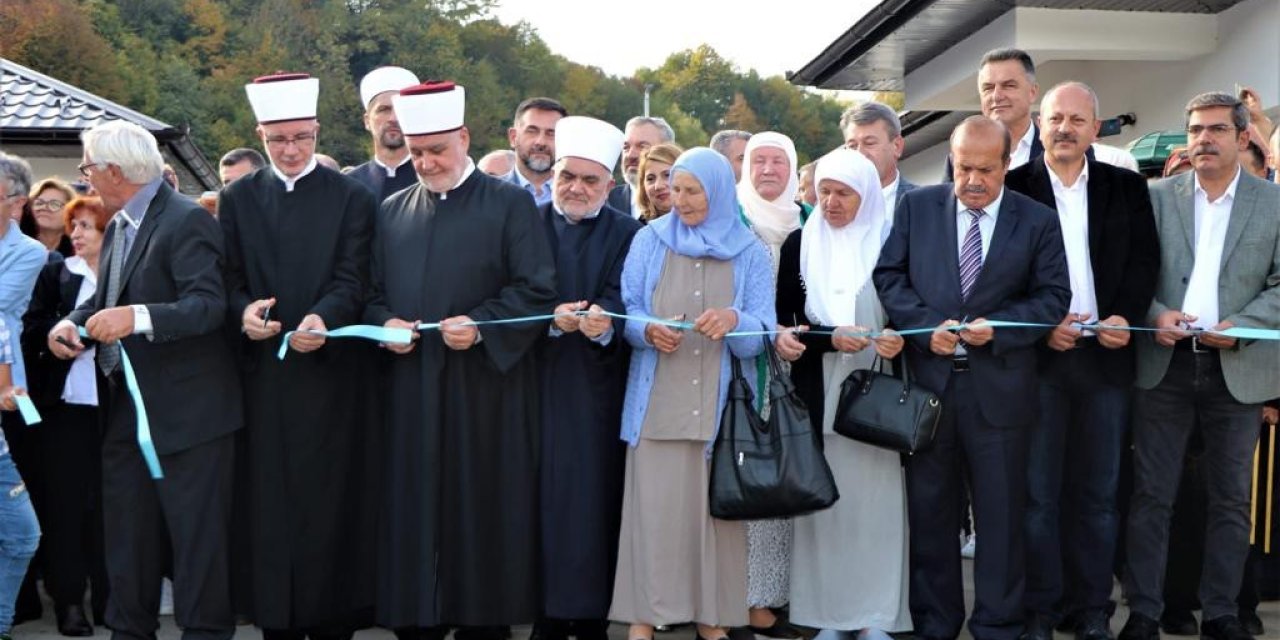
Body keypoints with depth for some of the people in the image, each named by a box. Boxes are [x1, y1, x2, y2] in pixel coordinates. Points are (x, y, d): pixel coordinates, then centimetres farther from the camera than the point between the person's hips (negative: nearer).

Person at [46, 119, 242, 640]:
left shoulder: (187, 221, -15)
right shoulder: (118, 226, 13)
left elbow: (209, 305, -24)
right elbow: (106, 298, 18)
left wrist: (137, 318, -36)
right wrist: (71, 322, -2)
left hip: (184, 410, -9)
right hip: (125, 406, 9)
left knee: (197, 538, -1)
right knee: (126, 533, 15)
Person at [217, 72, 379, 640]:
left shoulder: (351, 197, 3)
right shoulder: (237, 198, 12)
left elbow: (352, 278, -6)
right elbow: (230, 279, 7)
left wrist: (322, 317, -26)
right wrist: (244, 310, -15)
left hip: (329, 368, -2)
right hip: (262, 373, 2)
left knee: (331, 501, 1)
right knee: (270, 503, 3)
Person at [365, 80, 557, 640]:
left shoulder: (511, 204, 1)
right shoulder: (392, 211, 15)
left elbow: (538, 292, -5)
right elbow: (372, 293, 15)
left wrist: (480, 325, -18)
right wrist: (385, 322, -6)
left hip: (486, 390, -3)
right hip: (411, 391, 4)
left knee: (481, 510, 0)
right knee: (413, 513, 3)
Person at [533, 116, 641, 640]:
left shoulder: (628, 234, 6)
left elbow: (624, 298, -8)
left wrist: (604, 321, -30)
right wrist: (551, 319, -19)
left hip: (599, 387, -1)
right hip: (540, 380, 1)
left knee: (595, 494, -1)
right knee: (545, 492, 0)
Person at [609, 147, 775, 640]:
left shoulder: (750, 253, 8)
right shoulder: (649, 241, 9)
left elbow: (762, 331, -1)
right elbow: (625, 311, 4)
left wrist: (733, 319, -22)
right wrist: (648, 330, -17)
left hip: (722, 401, 1)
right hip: (658, 400, 0)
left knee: (717, 505, 2)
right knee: (654, 504, -4)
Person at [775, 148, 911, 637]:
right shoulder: (800, 244, 6)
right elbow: (784, 317, 2)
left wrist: (899, 338, -13)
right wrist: (830, 339, -14)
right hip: (818, 391, 1)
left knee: (876, 494, -1)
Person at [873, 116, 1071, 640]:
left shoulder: (1038, 221, 2)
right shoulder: (917, 207, 5)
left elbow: (1053, 296, 1)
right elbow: (889, 275, 3)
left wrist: (998, 327, -14)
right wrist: (927, 325, -11)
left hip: (999, 387, -1)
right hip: (927, 379, 1)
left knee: (1001, 513, 6)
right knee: (929, 509, 10)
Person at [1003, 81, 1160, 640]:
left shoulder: (1127, 189, 9)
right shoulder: (1012, 188, 1)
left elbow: (1144, 261, 5)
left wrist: (1126, 317, -11)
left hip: (1106, 356, 2)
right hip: (1037, 356, -2)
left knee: (1097, 491, 9)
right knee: (1038, 491, 3)